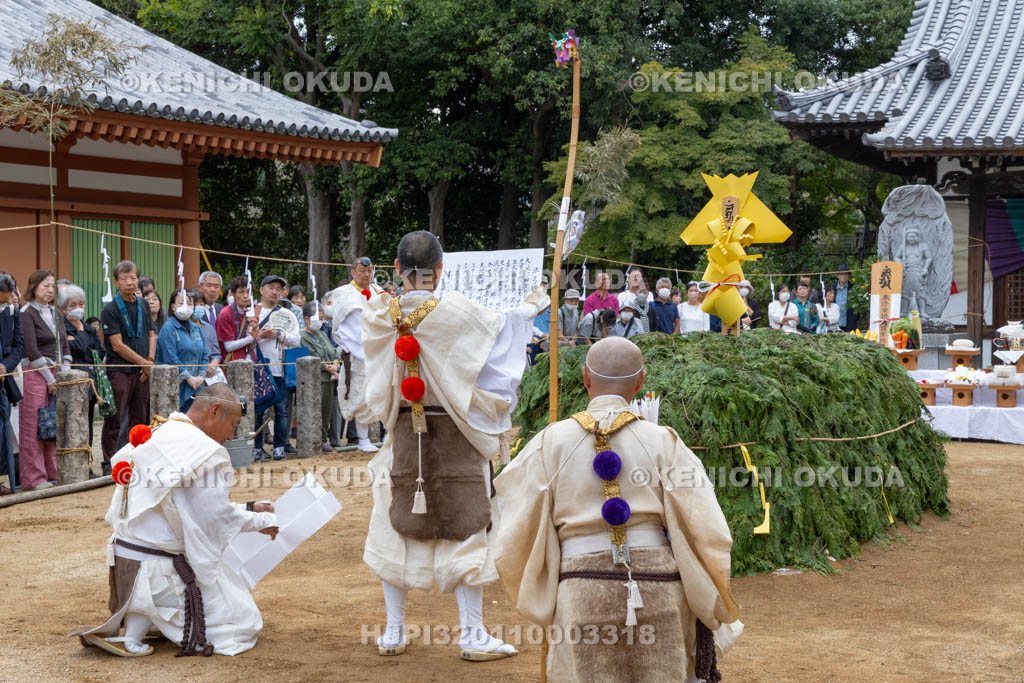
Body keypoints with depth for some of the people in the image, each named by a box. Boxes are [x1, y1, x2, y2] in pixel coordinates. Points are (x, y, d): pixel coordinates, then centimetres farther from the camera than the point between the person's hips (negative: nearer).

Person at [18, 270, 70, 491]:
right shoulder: (27, 313, -7)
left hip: (54, 374, 7)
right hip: (35, 373, -7)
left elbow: (64, 346, 16)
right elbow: (31, 350, -12)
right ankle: (34, 478, -1)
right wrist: (49, 378, -11)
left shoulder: (54, 313, 15)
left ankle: (52, 473, 13)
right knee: (33, 427, -4)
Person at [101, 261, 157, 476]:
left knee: (139, 419, 9)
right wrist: (144, 363, -8)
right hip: (119, 371, -6)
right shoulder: (110, 310, -6)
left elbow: (151, 336, 18)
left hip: (142, 372, 6)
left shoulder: (143, 306, 14)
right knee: (115, 422, -6)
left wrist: (150, 360, -1)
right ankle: (110, 464, -2)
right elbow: (118, 346, -10)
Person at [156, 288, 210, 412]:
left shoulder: (196, 328, 15)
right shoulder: (168, 328, -8)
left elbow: (204, 355, 16)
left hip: (196, 386, 7)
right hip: (177, 386, -7)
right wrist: (189, 378, -14)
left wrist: (201, 376, 1)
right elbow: (171, 359, -15)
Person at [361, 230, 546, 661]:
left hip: (404, 434, 3)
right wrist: (531, 306, 22)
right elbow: (499, 327, 1)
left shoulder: (379, 316, -6)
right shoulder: (456, 314, -16)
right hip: (454, 436, -3)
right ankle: (472, 636, 8)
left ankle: (393, 634, 18)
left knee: (396, 529, 13)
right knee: (464, 530, 5)